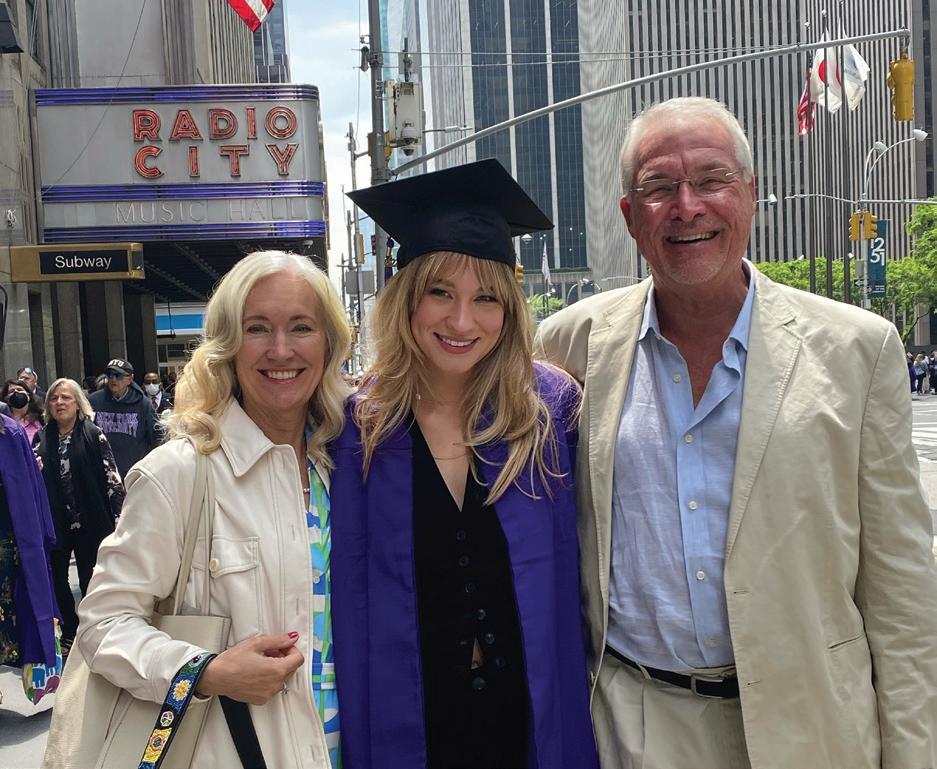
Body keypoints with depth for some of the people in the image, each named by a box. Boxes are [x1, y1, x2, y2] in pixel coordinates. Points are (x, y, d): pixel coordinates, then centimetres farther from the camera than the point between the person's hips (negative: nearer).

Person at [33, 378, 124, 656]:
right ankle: (69, 634, 25)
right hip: (54, 523, 4)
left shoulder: (93, 435, -5)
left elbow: (112, 476, -8)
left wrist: (119, 516, -12)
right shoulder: (41, 438, 6)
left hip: (89, 522, -3)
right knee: (56, 581, 8)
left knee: (90, 582, 5)